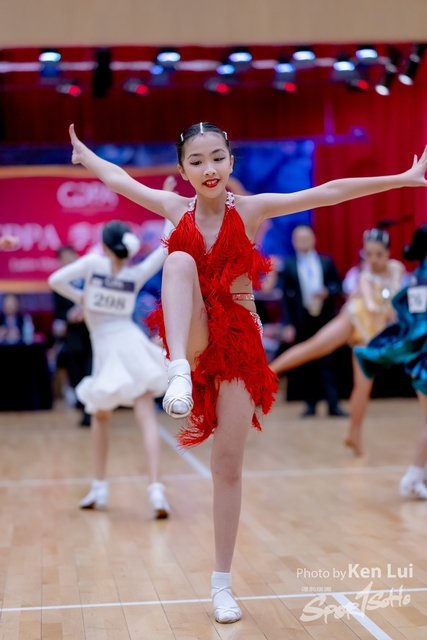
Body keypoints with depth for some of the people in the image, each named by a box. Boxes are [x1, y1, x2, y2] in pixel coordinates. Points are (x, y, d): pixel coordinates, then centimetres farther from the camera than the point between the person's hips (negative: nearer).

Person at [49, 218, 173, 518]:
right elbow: (167, 247, 14)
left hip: (107, 352, -1)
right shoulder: (136, 274, 6)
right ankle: (156, 488, -20)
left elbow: (55, 281, -5)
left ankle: (100, 487, 21)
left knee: (101, 417, 19)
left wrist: (80, 297, 12)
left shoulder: (93, 262, -1)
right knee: (147, 418, -6)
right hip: (134, 345, 1)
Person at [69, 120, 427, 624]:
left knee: (228, 465, -1)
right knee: (180, 259, -28)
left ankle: (222, 582, 12)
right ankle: (179, 373, -43)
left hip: (237, 342, -1)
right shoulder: (176, 210, 3)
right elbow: (117, 179, 18)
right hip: (192, 336, 1)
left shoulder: (250, 209, -4)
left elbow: (326, 193, -12)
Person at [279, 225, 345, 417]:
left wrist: (327, 292, -13)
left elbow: (338, 286, 10)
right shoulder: (288, 265, 3)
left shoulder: (327, 262, 9)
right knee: (307, 364, 4)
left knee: (327, 362, -1)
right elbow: (286, 297, -1)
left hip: (325, 319, 1)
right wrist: (288, 324, -8)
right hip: (302, 321, -1)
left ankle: (333, 404, -2)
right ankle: (310, 404, 9)